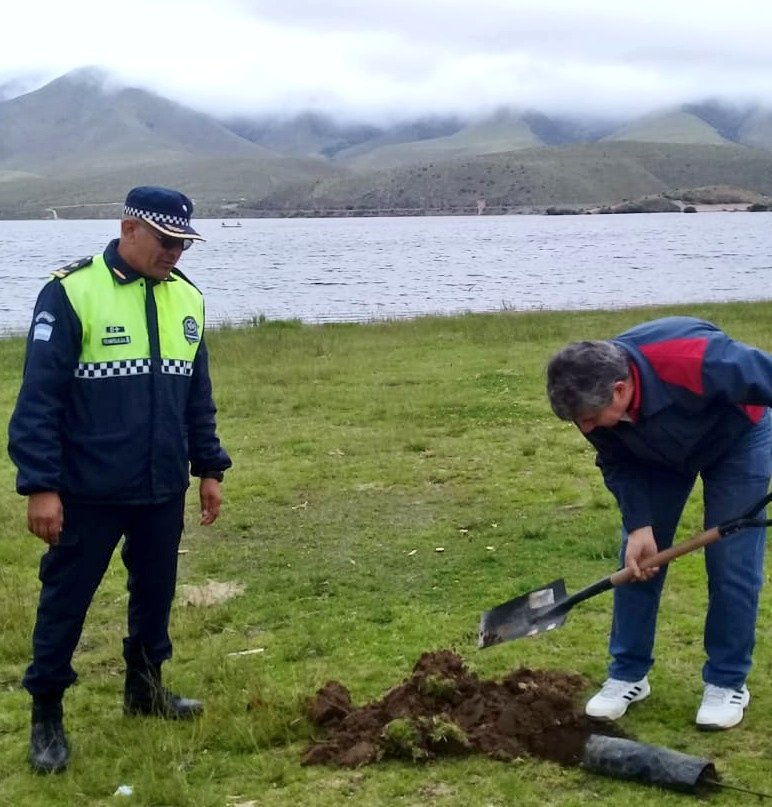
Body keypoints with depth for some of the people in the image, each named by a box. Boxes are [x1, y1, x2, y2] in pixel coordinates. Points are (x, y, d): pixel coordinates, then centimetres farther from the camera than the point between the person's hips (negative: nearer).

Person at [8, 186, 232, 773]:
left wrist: (210, 469, 13)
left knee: (156, 591, 18)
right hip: (88, 492, -5)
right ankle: (47, 714, 20)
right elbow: (39, 398, -15)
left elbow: (198, 396, 13)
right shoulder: (72, 293, -14)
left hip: (164, 490, 6)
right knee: (66, 600, 6)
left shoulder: (186, 297, 4)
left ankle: (145, 688, 37)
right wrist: (40, 485, -17)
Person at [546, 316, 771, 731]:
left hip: (735, 438, -4)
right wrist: (640, 524, -25)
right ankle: (628, 674, 10)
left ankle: (727, 682, 6)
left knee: (732, 564, -8)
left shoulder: (695, 361, -46)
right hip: (657, 452, 4)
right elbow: (619, 463, -13)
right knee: (638, 559, 0)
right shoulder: (596, 399, -28)